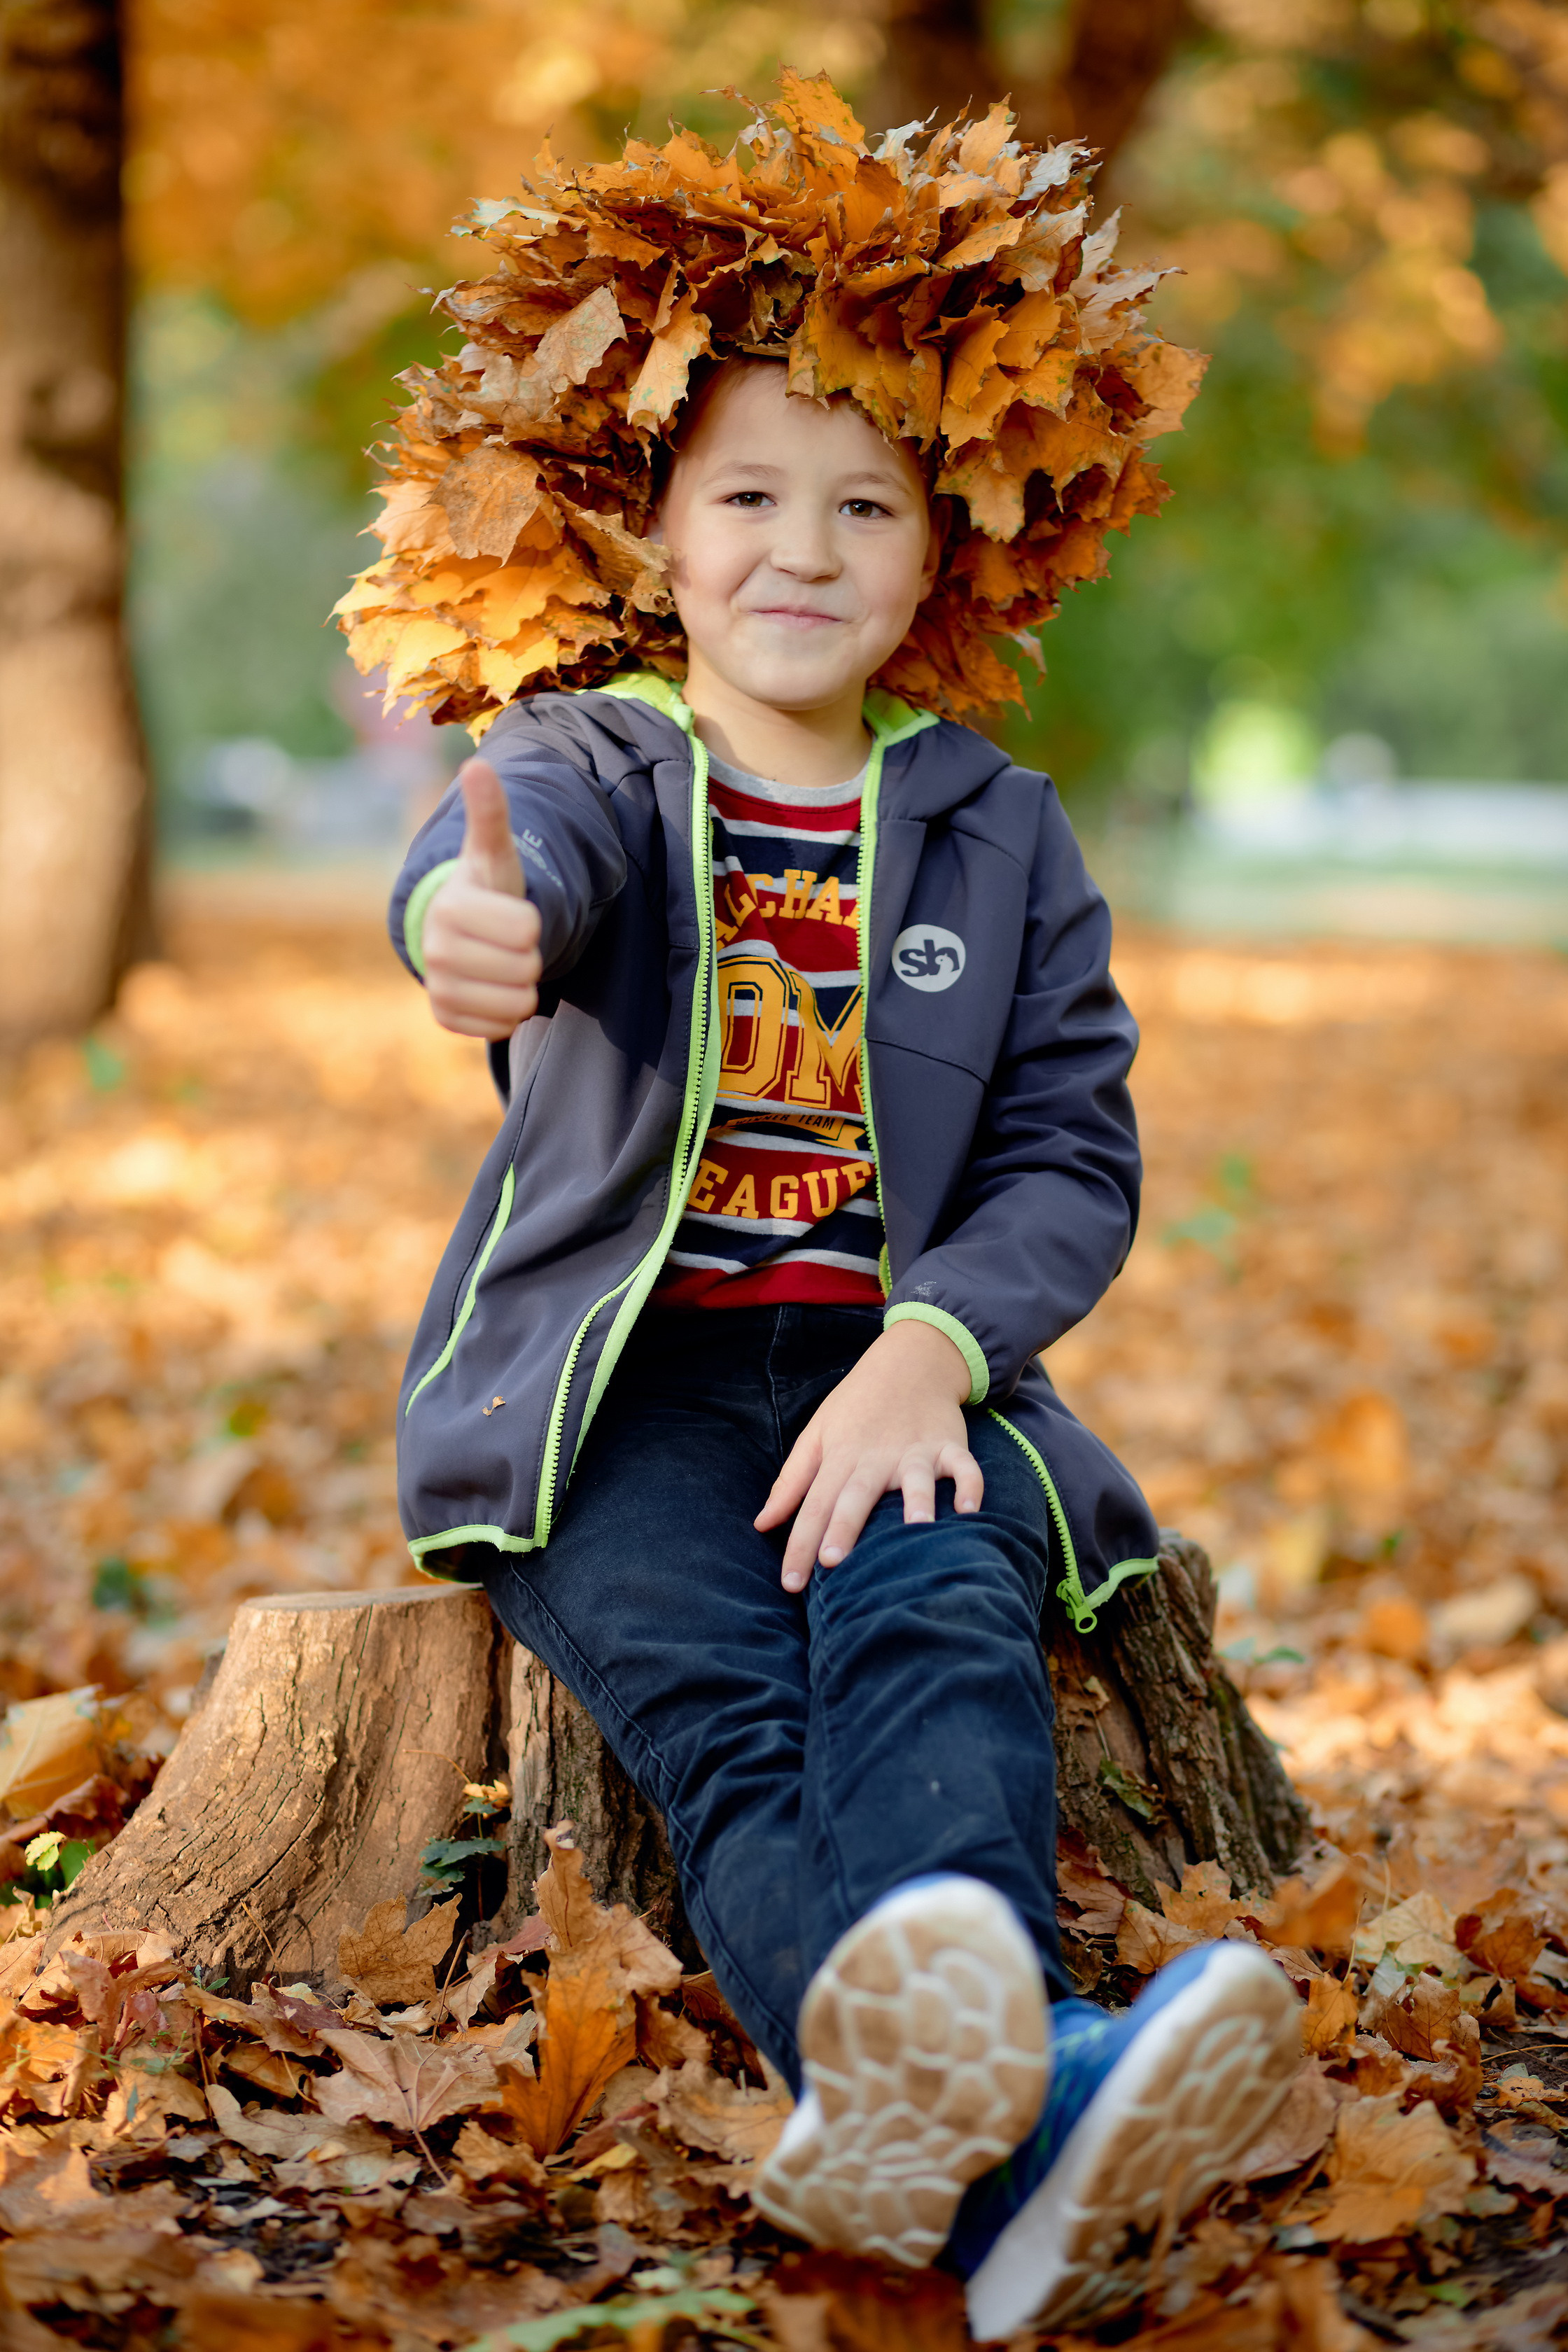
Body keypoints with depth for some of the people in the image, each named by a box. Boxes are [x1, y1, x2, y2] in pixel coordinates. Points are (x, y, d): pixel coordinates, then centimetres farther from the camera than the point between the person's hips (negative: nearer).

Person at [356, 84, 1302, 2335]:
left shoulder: (997, 828, 13)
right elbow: (515, 850, -20)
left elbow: (1075, 1157, 6)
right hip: (623, 1369, -1)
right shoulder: (589, 756, 7)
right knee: (718, 1702, -31)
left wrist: (925, 1355, -15)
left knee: (935, 1626, -33)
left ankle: (951, 2044, -61)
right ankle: (992, 2114, -59)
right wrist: (472, 923, -48)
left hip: (896, 1369, 2)